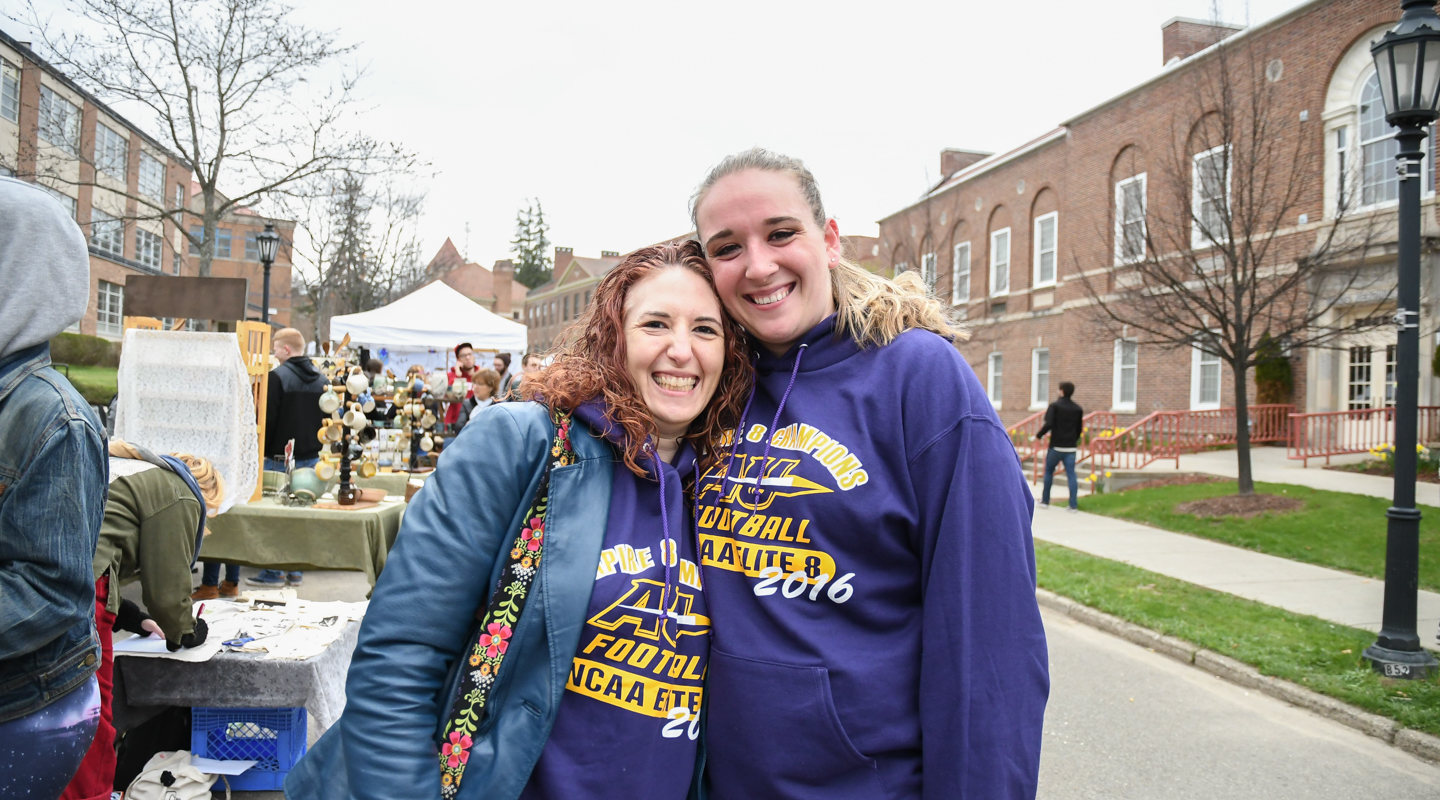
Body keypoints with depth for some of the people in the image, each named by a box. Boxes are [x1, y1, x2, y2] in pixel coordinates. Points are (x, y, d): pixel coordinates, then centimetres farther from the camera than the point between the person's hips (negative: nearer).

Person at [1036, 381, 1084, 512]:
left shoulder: (1055, 406, -8)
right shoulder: (1078, 408, 8)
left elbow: (1048, 424, -18)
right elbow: (1080, 428, 13)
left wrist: (1039, 435, -4)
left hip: (1056, 446, -3)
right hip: (1071, 447, 3)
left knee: (1049, 472, 12)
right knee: (1071, 474, 2)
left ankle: (1045, 501, 18)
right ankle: (1073, 505, -3)